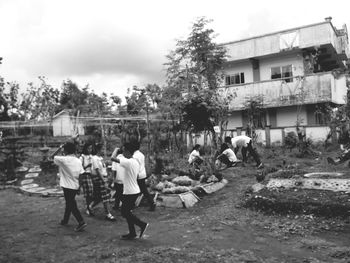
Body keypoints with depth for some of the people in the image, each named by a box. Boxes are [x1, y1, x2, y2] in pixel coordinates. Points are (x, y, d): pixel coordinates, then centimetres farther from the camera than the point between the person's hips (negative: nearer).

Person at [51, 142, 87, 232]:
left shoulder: (64, 160, -15)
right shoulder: (78, 161, 1)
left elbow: (52, 157, -2)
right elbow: (81, 174, 2)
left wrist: (60, 148, -1)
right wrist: (79, 186, 11)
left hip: (67, 186, -6)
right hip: (75, 186, 6)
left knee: (72, 205, -2)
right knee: (69, 203, 21)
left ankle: (81, 222, -10)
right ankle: (65, 220, 36)